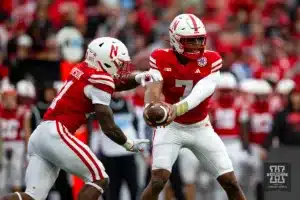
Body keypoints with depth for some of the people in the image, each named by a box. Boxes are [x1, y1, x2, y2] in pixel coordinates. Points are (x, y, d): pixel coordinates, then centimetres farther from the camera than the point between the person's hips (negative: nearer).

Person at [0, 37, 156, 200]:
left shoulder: (84, 70, 18)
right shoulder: (99, 80, -6)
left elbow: (119, 81, 34)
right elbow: (108, 128, -5)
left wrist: (138, 78, 15)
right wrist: (129, 145, 10)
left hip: (39, 135, 9)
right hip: (55, 133, -9)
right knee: (99, 179, -2)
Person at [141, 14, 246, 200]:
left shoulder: (211, 61, -12)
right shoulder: (161, 59, -12)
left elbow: (200, 93, -25)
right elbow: (154, 88, -26)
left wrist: (176, 109, -45)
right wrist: (149, 106, -50)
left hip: (200, 128, 2)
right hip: (171, 127, -2)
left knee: (231, 183, 2)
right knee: (158, 181, -20)